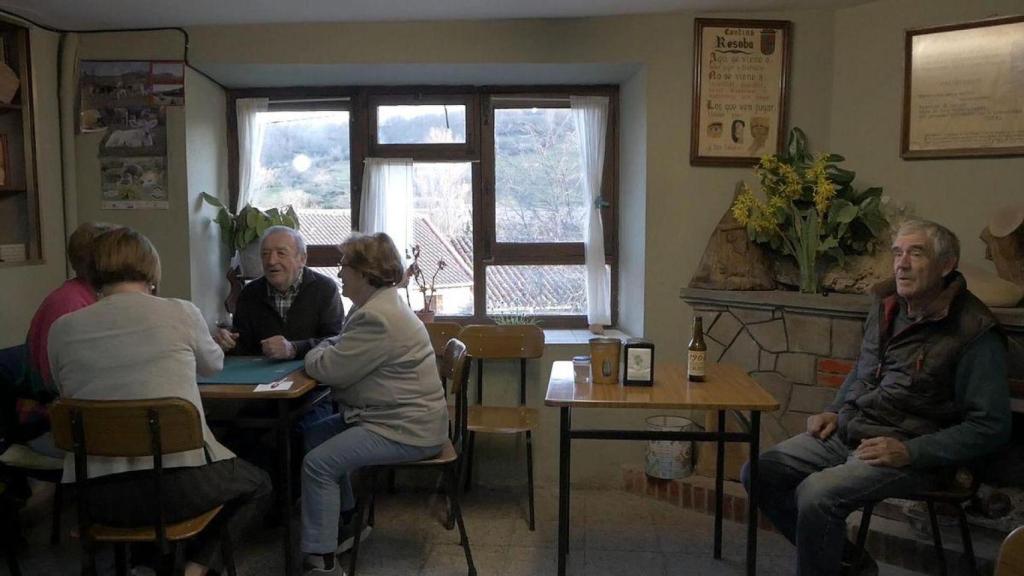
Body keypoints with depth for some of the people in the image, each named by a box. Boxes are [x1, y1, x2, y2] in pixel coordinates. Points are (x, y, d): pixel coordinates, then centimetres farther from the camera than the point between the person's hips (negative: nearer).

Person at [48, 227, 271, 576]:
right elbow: (214, 365, 14)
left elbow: (69, 395, 15)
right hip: (178, 485, -4)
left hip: (98, 498, 4)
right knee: (257, 484, 25)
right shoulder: (181, 313, -6)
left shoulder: (62, 330, -1)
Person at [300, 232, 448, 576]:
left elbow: (329, 369, -22)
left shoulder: (376, 318, -24)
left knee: (318, 464, -14)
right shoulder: (378, 305, 12)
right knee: (315, 436, 18)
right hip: (400, 416, 11)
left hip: (405, 430, -11)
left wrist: (313, 354, -1)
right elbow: (339, 350, 17)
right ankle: (348, 521, 30)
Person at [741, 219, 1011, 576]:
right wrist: (835, 411, 9)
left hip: (911, 455, -7)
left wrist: (910, 451, -20)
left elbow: (991, 426, -13)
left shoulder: (974, 334, -13)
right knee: (759, 474, -4)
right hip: (846, 434, 8)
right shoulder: (887, 307, 9)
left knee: (818, 494, -31)